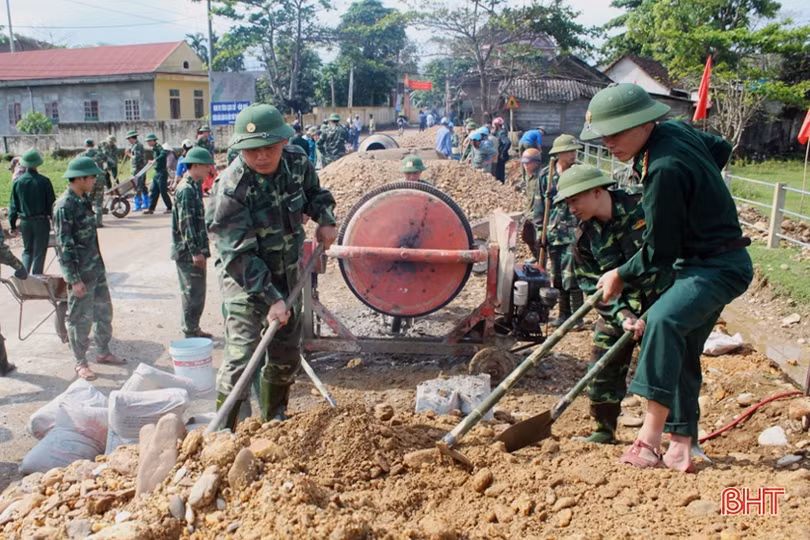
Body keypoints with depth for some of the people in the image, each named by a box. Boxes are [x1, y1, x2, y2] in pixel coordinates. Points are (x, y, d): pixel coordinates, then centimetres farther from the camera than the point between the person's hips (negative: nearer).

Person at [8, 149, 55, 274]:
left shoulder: (18, 182, -3)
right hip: (41, 221, -3)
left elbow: (13, 205, 2)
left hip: (25, 222, 3)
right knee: (39, 253, 6)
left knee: (27, 250, 20)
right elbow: (51, 204, -8)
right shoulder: (44, 181, -12)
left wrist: (12, 225, 11)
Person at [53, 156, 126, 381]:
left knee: (104, 312, 17)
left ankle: (103, 352, 33)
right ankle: (80, 363, 17)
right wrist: (74, 279, -20)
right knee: (80, 318, 4)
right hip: (80, 273, -8)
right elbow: (65, 246, -19)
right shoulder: (64, 206, -18)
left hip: (96, 268, 9)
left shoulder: (84, 200, 7)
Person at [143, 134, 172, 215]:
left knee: (163, 192, -4)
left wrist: (155, 160, -38)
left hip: (162, 173, -10)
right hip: (157, 173, 10)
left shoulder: (159, 147, -15)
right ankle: (151, 208, 11)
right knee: (153, 191, 9)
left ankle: (170, 208, 7)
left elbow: (164, 153, -35)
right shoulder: (154, 149, 14)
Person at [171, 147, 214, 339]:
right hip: (188, 251, -9)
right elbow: (186, 223, -21)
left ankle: (194, 330, 26)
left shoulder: (194, 186, 13)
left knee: (197, 292, 16)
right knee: (192, 292, -1)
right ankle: (191, 333, 9)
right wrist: (195, 251, -21)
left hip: (195, 251, 9)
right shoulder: (186, 189, -17)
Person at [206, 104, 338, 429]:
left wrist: (325, 219, 0)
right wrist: (270, 298, -30)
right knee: (241, 357, -12)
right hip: (245, 280, -6)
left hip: (288, 276, 6)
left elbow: (314, 191, 16)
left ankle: (273, 422, 37)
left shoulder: (297, 162, -9)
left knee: (287, 357, 16)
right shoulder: (231, 189, -26)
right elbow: (239, 256, -27)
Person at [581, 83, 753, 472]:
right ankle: (680, 448, 20)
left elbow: (659, 251, -20)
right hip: (707, 262, 11)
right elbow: (721, 149, 23)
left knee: (663, 320, -34)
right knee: (680, 351, 12)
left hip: (719, 267, -11)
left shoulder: (664, 169, -27)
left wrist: (621, 276, -4)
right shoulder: (676, 130, 1)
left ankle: (650, 435, -34)